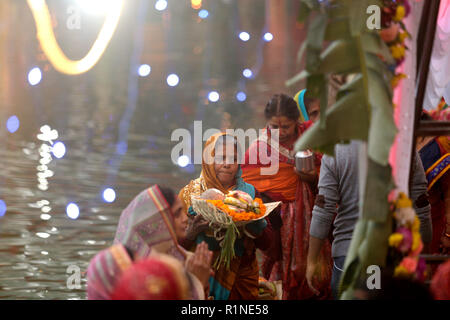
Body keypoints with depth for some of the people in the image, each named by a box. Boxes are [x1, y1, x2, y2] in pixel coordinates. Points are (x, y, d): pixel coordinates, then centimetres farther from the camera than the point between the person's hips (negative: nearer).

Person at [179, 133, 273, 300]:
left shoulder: (249, 192, 5)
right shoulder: (190, 193, 1)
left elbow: (266, 243, 1)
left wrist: (253, 222, -16)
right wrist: (191, 232, -19)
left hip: (241, 279, 1)